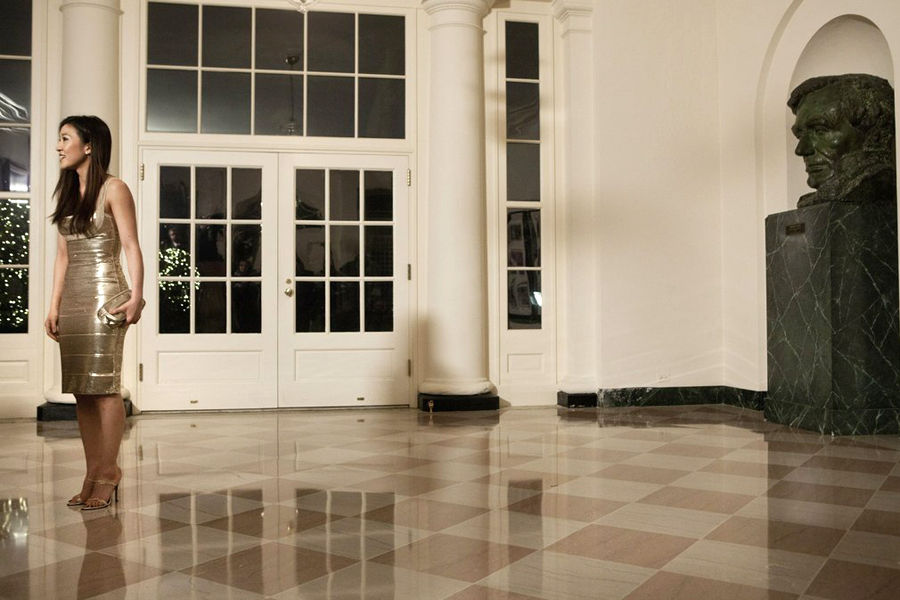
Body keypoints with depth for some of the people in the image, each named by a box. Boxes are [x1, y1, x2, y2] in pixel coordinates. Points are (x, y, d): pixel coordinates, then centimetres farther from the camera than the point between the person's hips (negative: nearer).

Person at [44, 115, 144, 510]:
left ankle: (108, 473, 2)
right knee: (81, 389, 5)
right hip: (71, 296, 7)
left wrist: (136, 297, -18)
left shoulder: (112, 189, -2)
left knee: (104, 385, -6)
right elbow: (62, 256, 17)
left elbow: (131, 247, -8)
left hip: (104, 293, -7)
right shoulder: (66, 193, 17)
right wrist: (54, 306, 13)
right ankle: (93, 473, 11)